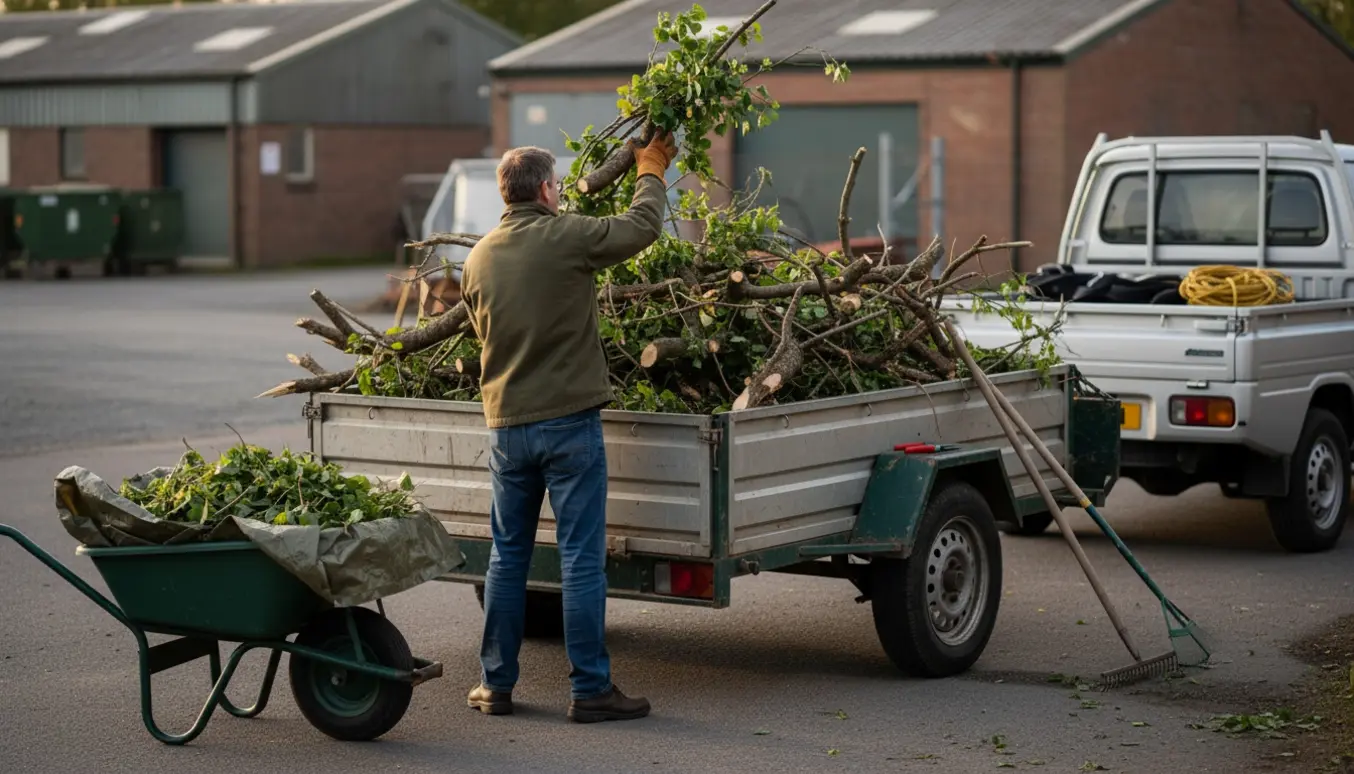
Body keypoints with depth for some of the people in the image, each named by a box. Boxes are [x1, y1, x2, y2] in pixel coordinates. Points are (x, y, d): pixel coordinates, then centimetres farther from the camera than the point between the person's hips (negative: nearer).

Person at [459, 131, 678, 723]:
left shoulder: (478, 258, 5)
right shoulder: (567, 238, -12)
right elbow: (643, 226, 0)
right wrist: (651, 167, 19)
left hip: (506, 425, 5)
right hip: (569, 421, -5)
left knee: (507, 556, 13)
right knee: (581, 557, -1)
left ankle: (496, 684, 19)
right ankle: (589, 689, 2)